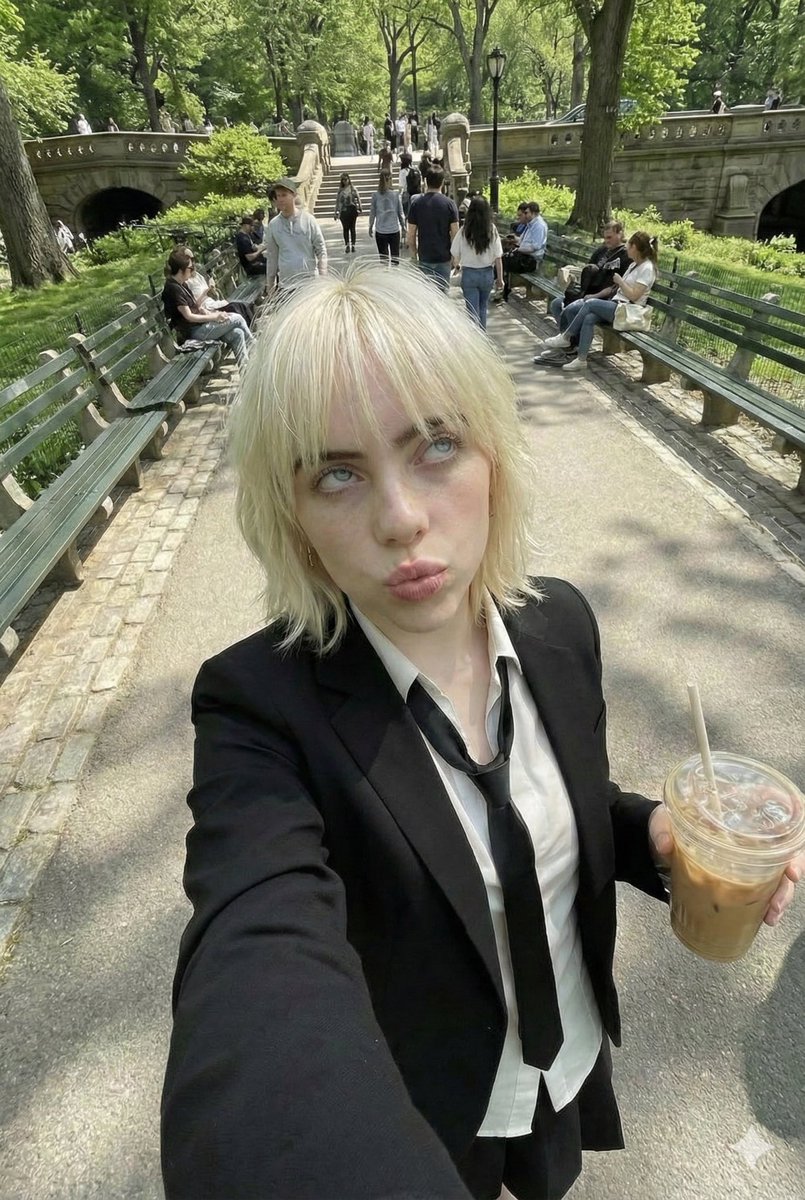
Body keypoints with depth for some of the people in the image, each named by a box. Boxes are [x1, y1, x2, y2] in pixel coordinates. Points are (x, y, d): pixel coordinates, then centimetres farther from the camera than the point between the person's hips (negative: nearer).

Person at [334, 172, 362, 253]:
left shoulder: (352, 188, 0)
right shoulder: (340, 190, 6)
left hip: (352, 210, -2)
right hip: (343, 211, 2)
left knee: (352, 228, 3)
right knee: (345, 229, 3)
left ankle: (353, 245, 6)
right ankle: (347, 245, 6)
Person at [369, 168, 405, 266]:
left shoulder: (375, 195, -6)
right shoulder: (396, 194, -5)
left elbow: (372, 213, 2)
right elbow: (400, 212, 2)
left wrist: (370, 227, 16)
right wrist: (403, 225, 17)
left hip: (380, 231, 0)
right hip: (394, 230, 0)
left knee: (384, 258, 6)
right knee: (395, 257, 9)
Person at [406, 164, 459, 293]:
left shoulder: (416, 203, -4)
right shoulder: (449, 203, -6)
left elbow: (411, 236, -2)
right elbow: (455, 234, -7)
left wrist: (414, 256, 12)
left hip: (424, 258, 1)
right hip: (444, 258, -1)